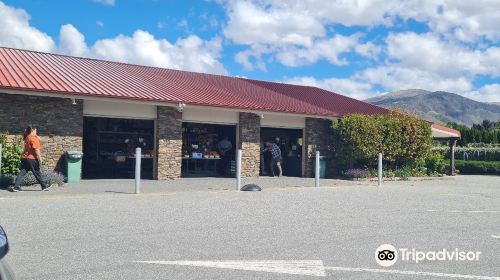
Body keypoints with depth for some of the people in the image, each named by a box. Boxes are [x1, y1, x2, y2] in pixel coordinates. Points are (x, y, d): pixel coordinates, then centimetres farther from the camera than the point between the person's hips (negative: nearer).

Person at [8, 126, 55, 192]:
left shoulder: (27, 138, 11)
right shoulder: (34, 138, -15)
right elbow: (36, 150, -17)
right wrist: (40, 159, -13)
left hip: (24, 158, 8)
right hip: (32, 159, -8)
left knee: (22, 172, 6)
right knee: (37, 173, 3)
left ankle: (16, 186, 1)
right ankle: (44, 185, 15)